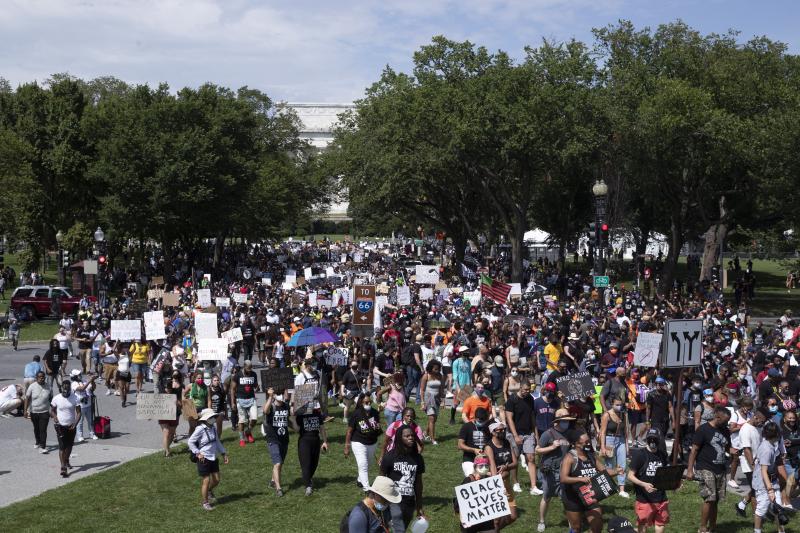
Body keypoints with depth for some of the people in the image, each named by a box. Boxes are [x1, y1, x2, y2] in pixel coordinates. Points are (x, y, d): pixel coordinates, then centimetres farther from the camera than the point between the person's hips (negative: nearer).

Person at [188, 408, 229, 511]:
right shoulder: (200, 429, -17)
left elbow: (217, 442, 18)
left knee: (216, 480, 10)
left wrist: (223, 453, 16)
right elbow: (190, 442, -12)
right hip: (204, 459, -7)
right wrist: (198, 453, -17)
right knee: (206, 481, -2)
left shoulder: (213, 428, 5)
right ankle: (205, 503, 13)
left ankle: (209, 491, 42)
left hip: (213, 458, 7)